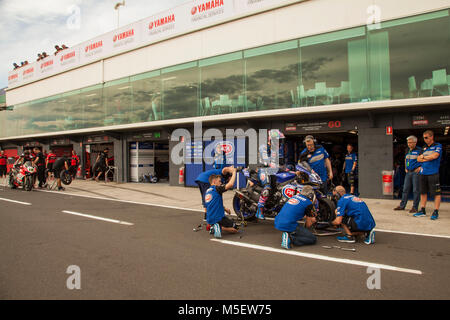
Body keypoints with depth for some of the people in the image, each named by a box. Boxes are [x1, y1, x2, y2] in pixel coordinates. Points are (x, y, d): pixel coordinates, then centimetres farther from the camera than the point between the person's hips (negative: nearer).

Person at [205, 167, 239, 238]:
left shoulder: (207, 191, 15)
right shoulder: (217, 189, -10)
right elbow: (230, 184, -23)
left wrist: (224, 208, 18)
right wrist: (234, 171, -12)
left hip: (209, 220, 8)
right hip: (219, 218, -7)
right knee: (235, 229, 8)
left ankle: (214, 228, 5)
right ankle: (220, 228, -13)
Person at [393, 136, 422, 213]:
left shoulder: (419, 150, -7)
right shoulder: (407, 150, 13)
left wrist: (420, 167, -14)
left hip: (416, 172, -6)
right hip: (408, 172, 7)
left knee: (416, 190, -2)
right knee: (405, 189, 9)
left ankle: (415, 207, 4)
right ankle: (402, 205, 15)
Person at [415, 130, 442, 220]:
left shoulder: (438, 146, 0)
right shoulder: (424, 148, 18)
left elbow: (435, 156, -15)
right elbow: (418, 159, 11)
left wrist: (424, 157, -1)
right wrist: (429, 158, -3)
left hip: (433, 173, -6)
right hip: (423, 173, 6)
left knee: (436, 193, -3)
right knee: (423, 192, 9)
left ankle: (436, 212, 1)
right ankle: (422, 211, 16)